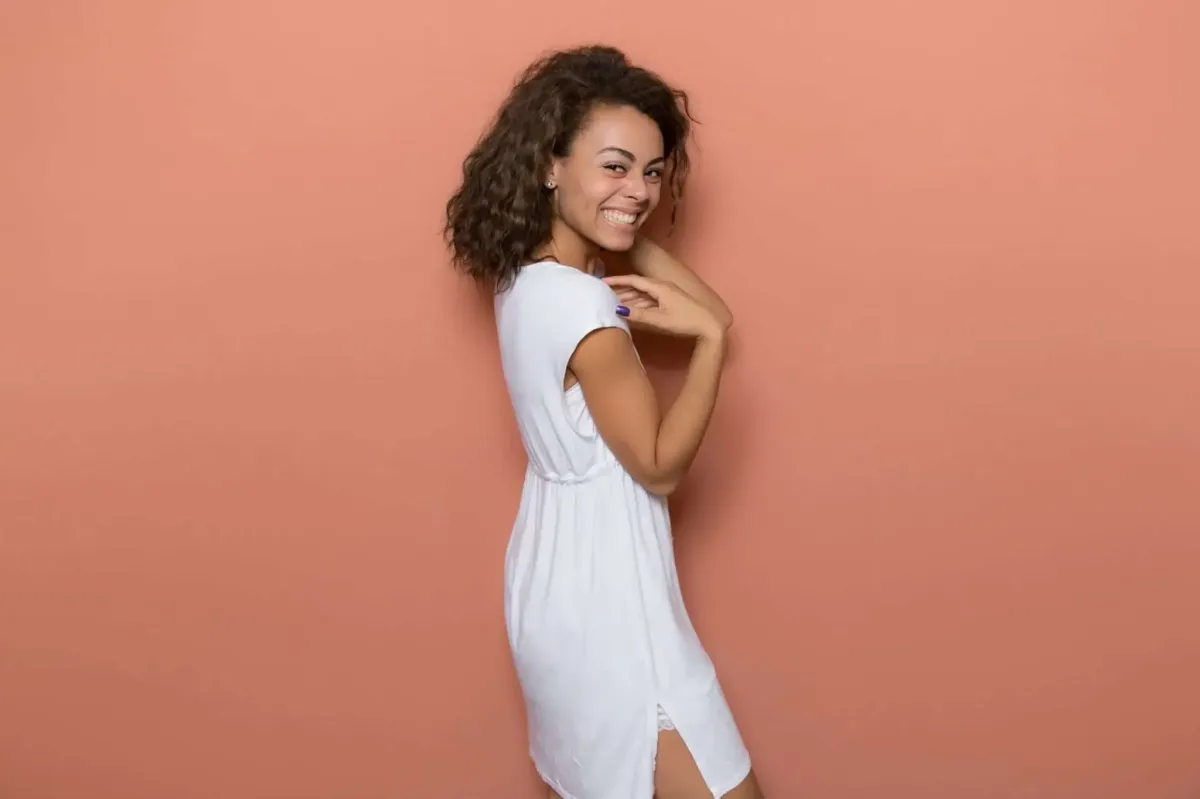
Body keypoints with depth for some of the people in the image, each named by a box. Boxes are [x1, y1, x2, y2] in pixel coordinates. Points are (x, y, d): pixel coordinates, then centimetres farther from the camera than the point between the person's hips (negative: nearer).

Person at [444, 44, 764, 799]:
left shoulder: (531, 277, 2)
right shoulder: (580, 305, -26)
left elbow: (713, 309, 8)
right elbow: (661, 467, -19)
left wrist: (626, 233, -2)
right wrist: (709, 336, -27)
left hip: (566, 580, 10)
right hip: (605, 597, -9)